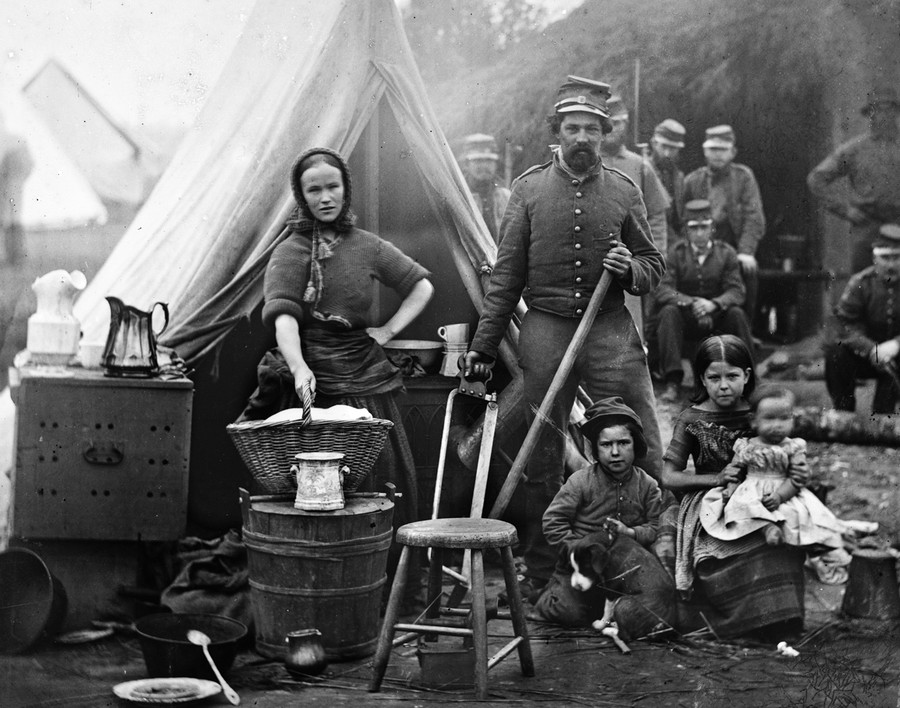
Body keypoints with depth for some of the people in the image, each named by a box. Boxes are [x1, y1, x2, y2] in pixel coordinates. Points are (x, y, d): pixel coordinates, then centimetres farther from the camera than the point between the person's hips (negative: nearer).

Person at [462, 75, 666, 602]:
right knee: (543, 459, 6)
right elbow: (507, 274, 7)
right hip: (546, 331, 0)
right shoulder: (530, 189, 5)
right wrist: (484, 345, 4)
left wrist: (630, 269, -10)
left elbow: (655, 265, 13)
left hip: (611, 331, 0)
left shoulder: (624, 191, 7)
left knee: (642, 454, -4)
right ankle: (541, 574, 17)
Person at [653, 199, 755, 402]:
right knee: (668, 312, -32)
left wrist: (713, 304, -30)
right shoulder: (676, 253, -1)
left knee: (737, 314, -30)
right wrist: (691, 302, -30)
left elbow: (736, 292, -8)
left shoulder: (726, 253, 1)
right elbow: (662, 291, -12)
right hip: (686, 317, 0)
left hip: (717, 316, 0)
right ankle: (673, 383, -35)